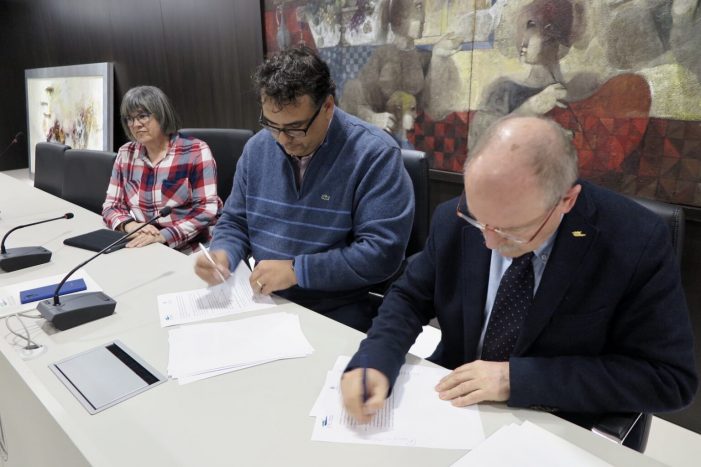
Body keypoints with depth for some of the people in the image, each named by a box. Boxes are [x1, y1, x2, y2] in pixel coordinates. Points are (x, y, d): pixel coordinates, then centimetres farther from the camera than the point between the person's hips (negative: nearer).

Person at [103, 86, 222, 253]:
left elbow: (207, 209, -12)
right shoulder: (125, 154, 9)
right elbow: (111, 206, 10)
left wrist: (163, 235, -22)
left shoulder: (196, 151, -6)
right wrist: (129, 225, -11)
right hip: (139, 251, 3)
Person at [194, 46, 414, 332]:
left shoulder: (375, 154, -14)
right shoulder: (257, 148, 5)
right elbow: (235, 221, 14)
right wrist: (222, 254, -8)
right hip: (263, 299, 5)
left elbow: (383, 251, -18)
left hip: (338, 313, -5)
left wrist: (296, 270, -19)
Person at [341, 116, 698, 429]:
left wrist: (518, 378, -21)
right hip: (450, 406, 2)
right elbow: (410, 298, 0)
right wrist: (374, 361, -19)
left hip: (554, 435, -1)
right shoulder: (453, 220, -10)